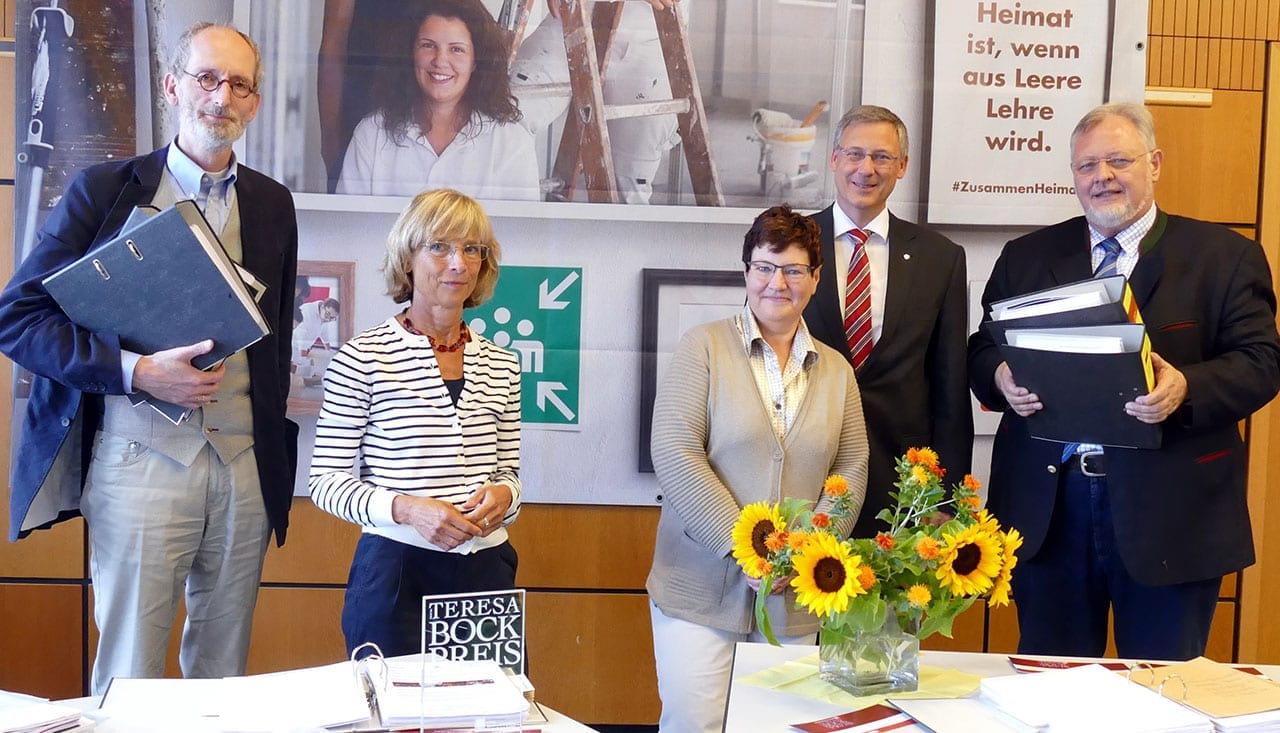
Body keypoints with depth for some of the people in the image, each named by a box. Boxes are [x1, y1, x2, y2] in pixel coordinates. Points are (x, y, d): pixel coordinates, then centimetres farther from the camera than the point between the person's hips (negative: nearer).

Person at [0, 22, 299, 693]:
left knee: (225, 667, 12)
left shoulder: (273, 203, 11)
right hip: (142, 458, -3)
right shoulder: (104, 188, 0)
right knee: (130, 674, 3)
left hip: (246, 465, 4)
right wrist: (136, 371, -17)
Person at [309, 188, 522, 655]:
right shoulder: (363, 360, -6)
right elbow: (325, 481, -4)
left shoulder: (501, 366, 9)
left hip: (487, 569, 4)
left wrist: (503, 494, -6)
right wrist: (405, 509, -20)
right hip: (396, 571, -4)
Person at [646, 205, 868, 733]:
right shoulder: (704, 347, -2)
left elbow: (852, 470, 8)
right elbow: (675, 454, -11)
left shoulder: (835, 370, 11)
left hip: (795, 597, 4)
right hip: (701, 588, -3)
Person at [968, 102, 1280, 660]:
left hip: (1168, 510, -2)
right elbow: (983, 350, 11)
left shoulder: (1224, 257, 3)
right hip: (1047, 506, 2)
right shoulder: (1027, 257, 11)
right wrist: (1002, 378, -12)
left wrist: (1185, 388, -22)